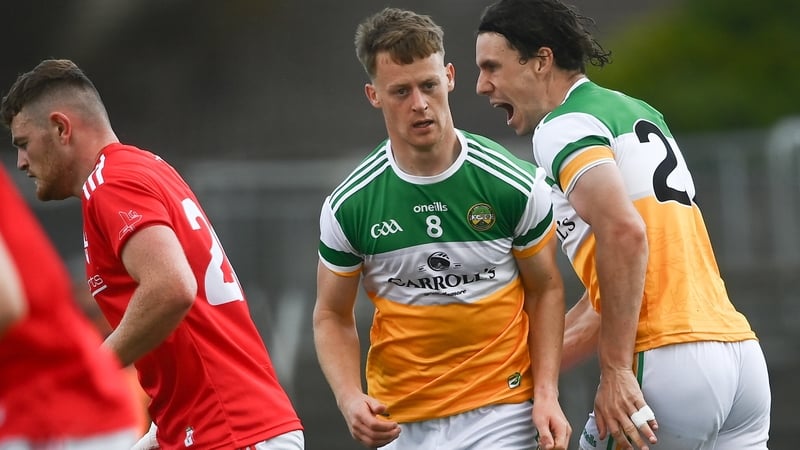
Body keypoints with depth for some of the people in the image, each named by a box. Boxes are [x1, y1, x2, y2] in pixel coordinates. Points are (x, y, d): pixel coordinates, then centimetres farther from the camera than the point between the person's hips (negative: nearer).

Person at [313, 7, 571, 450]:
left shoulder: (515, 185, -6)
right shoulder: (348, 206, -4)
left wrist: (546, 394, -5)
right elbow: (332, 316, 7)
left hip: (501, 414, -1)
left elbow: (545, 290, 6)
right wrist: (350, 398, -11)